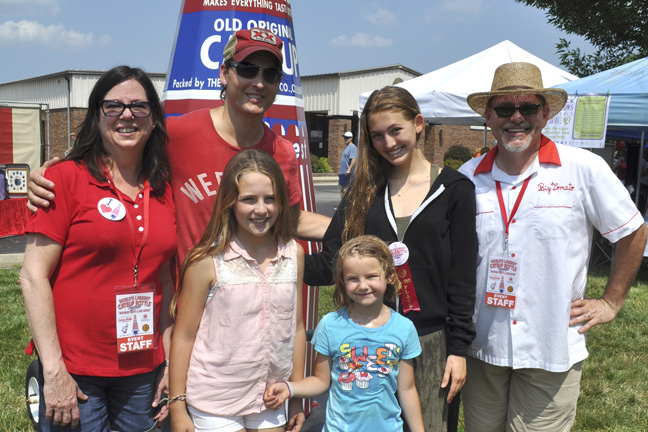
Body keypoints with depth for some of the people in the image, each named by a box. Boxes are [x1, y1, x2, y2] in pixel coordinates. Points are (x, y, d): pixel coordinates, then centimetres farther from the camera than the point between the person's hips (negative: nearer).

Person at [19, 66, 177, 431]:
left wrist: (170, 363, 8)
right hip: (73, 374, -4)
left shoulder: (163, 192, 5)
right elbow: (34, 277, -11)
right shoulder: (67, 178, -8)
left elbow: (164, 280, 10)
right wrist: (54, 370, -14)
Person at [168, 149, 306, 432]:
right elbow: (184, 337, -7)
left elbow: (296, 328, 6)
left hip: (271, 403, 4)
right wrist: (177, 408, -5)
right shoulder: (207, 261, -13)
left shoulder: (294, 254, -1)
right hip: (215, 407, -3)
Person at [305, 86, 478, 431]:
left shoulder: (453, 189, -1)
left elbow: (462, 275, -2)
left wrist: (459, 348, -5)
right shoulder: (364, 191, 7)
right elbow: (329, 265, 0)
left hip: (429, 341, -2)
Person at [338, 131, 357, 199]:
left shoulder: (352, 147, -10)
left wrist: (349, 169, -28)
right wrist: (340, 171, 26)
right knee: (342, 191, 12)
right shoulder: (346, 147, 21)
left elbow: (353, 159, -21)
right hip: (343, 173, 10)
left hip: (348, 173, -10)